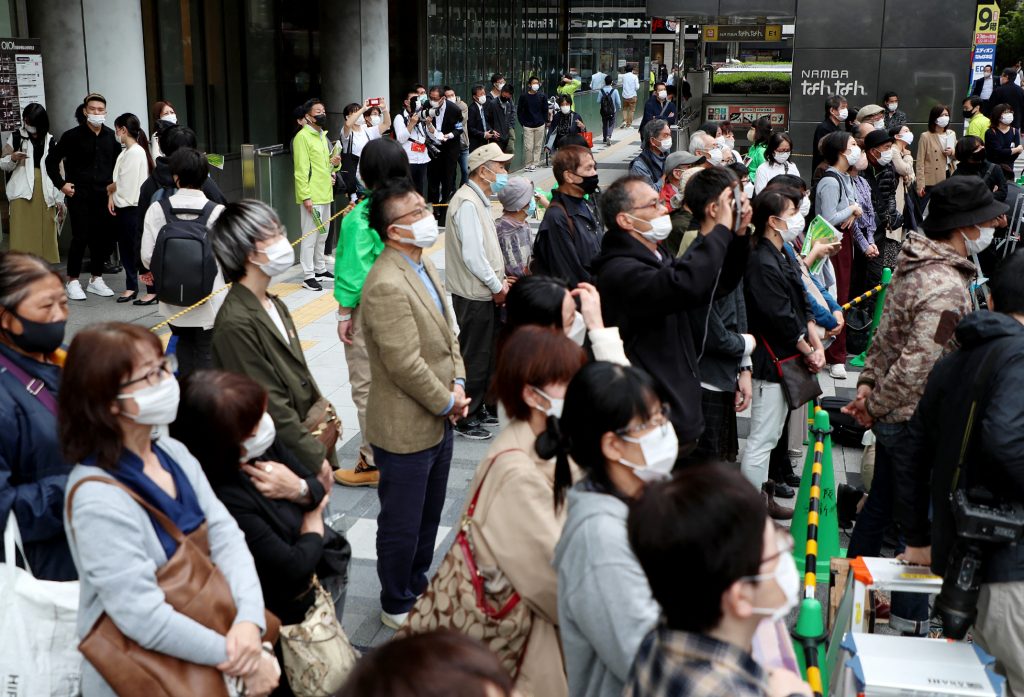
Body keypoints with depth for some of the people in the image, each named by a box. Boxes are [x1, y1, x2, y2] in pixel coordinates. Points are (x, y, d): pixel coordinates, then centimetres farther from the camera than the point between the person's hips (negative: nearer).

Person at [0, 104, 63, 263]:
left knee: (45, 233, 3)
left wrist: (59, 198, 4)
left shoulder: (50, 141, 9)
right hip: (22, 191, -2)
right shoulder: (16, 137, 5)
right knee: (22, 234, -7)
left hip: (45, 193, 2)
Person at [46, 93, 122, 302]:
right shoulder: (72, 136, -5)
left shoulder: (111, 136, 5)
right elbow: (51, 160, 0)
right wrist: (61, 184, -5)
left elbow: (118, 162, 20)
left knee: (103, 238, 5)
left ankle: (96, 279, 19)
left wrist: (114, 183, 10)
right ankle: (73, 281, 7)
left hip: (104, 195, 4)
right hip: (79, 195, -4)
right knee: (80, 238, -5)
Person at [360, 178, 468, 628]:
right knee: (402, 524, 9)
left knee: (429, 516, 24)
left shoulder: (424, 266, 7)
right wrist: (447, 402, -14)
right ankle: (397, 606, 27)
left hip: (438, 421, 9)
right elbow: (406, 364, -26)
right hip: (406, 430, -9)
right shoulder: (387, 286, -26)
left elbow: (447, 331, 14)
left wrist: (457, 384, 0)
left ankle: (417, 587, 42)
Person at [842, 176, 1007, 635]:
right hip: (918, 421, -9)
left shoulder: (914, 262, 5)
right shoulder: (947, 288, -26)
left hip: (895, 415, 9)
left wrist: (868, 383, 6)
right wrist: (876, 405, -17)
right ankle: (908, 624, 19)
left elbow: (886, 334, 9)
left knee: (881, 503, 22)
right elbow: (918, 363, -29)